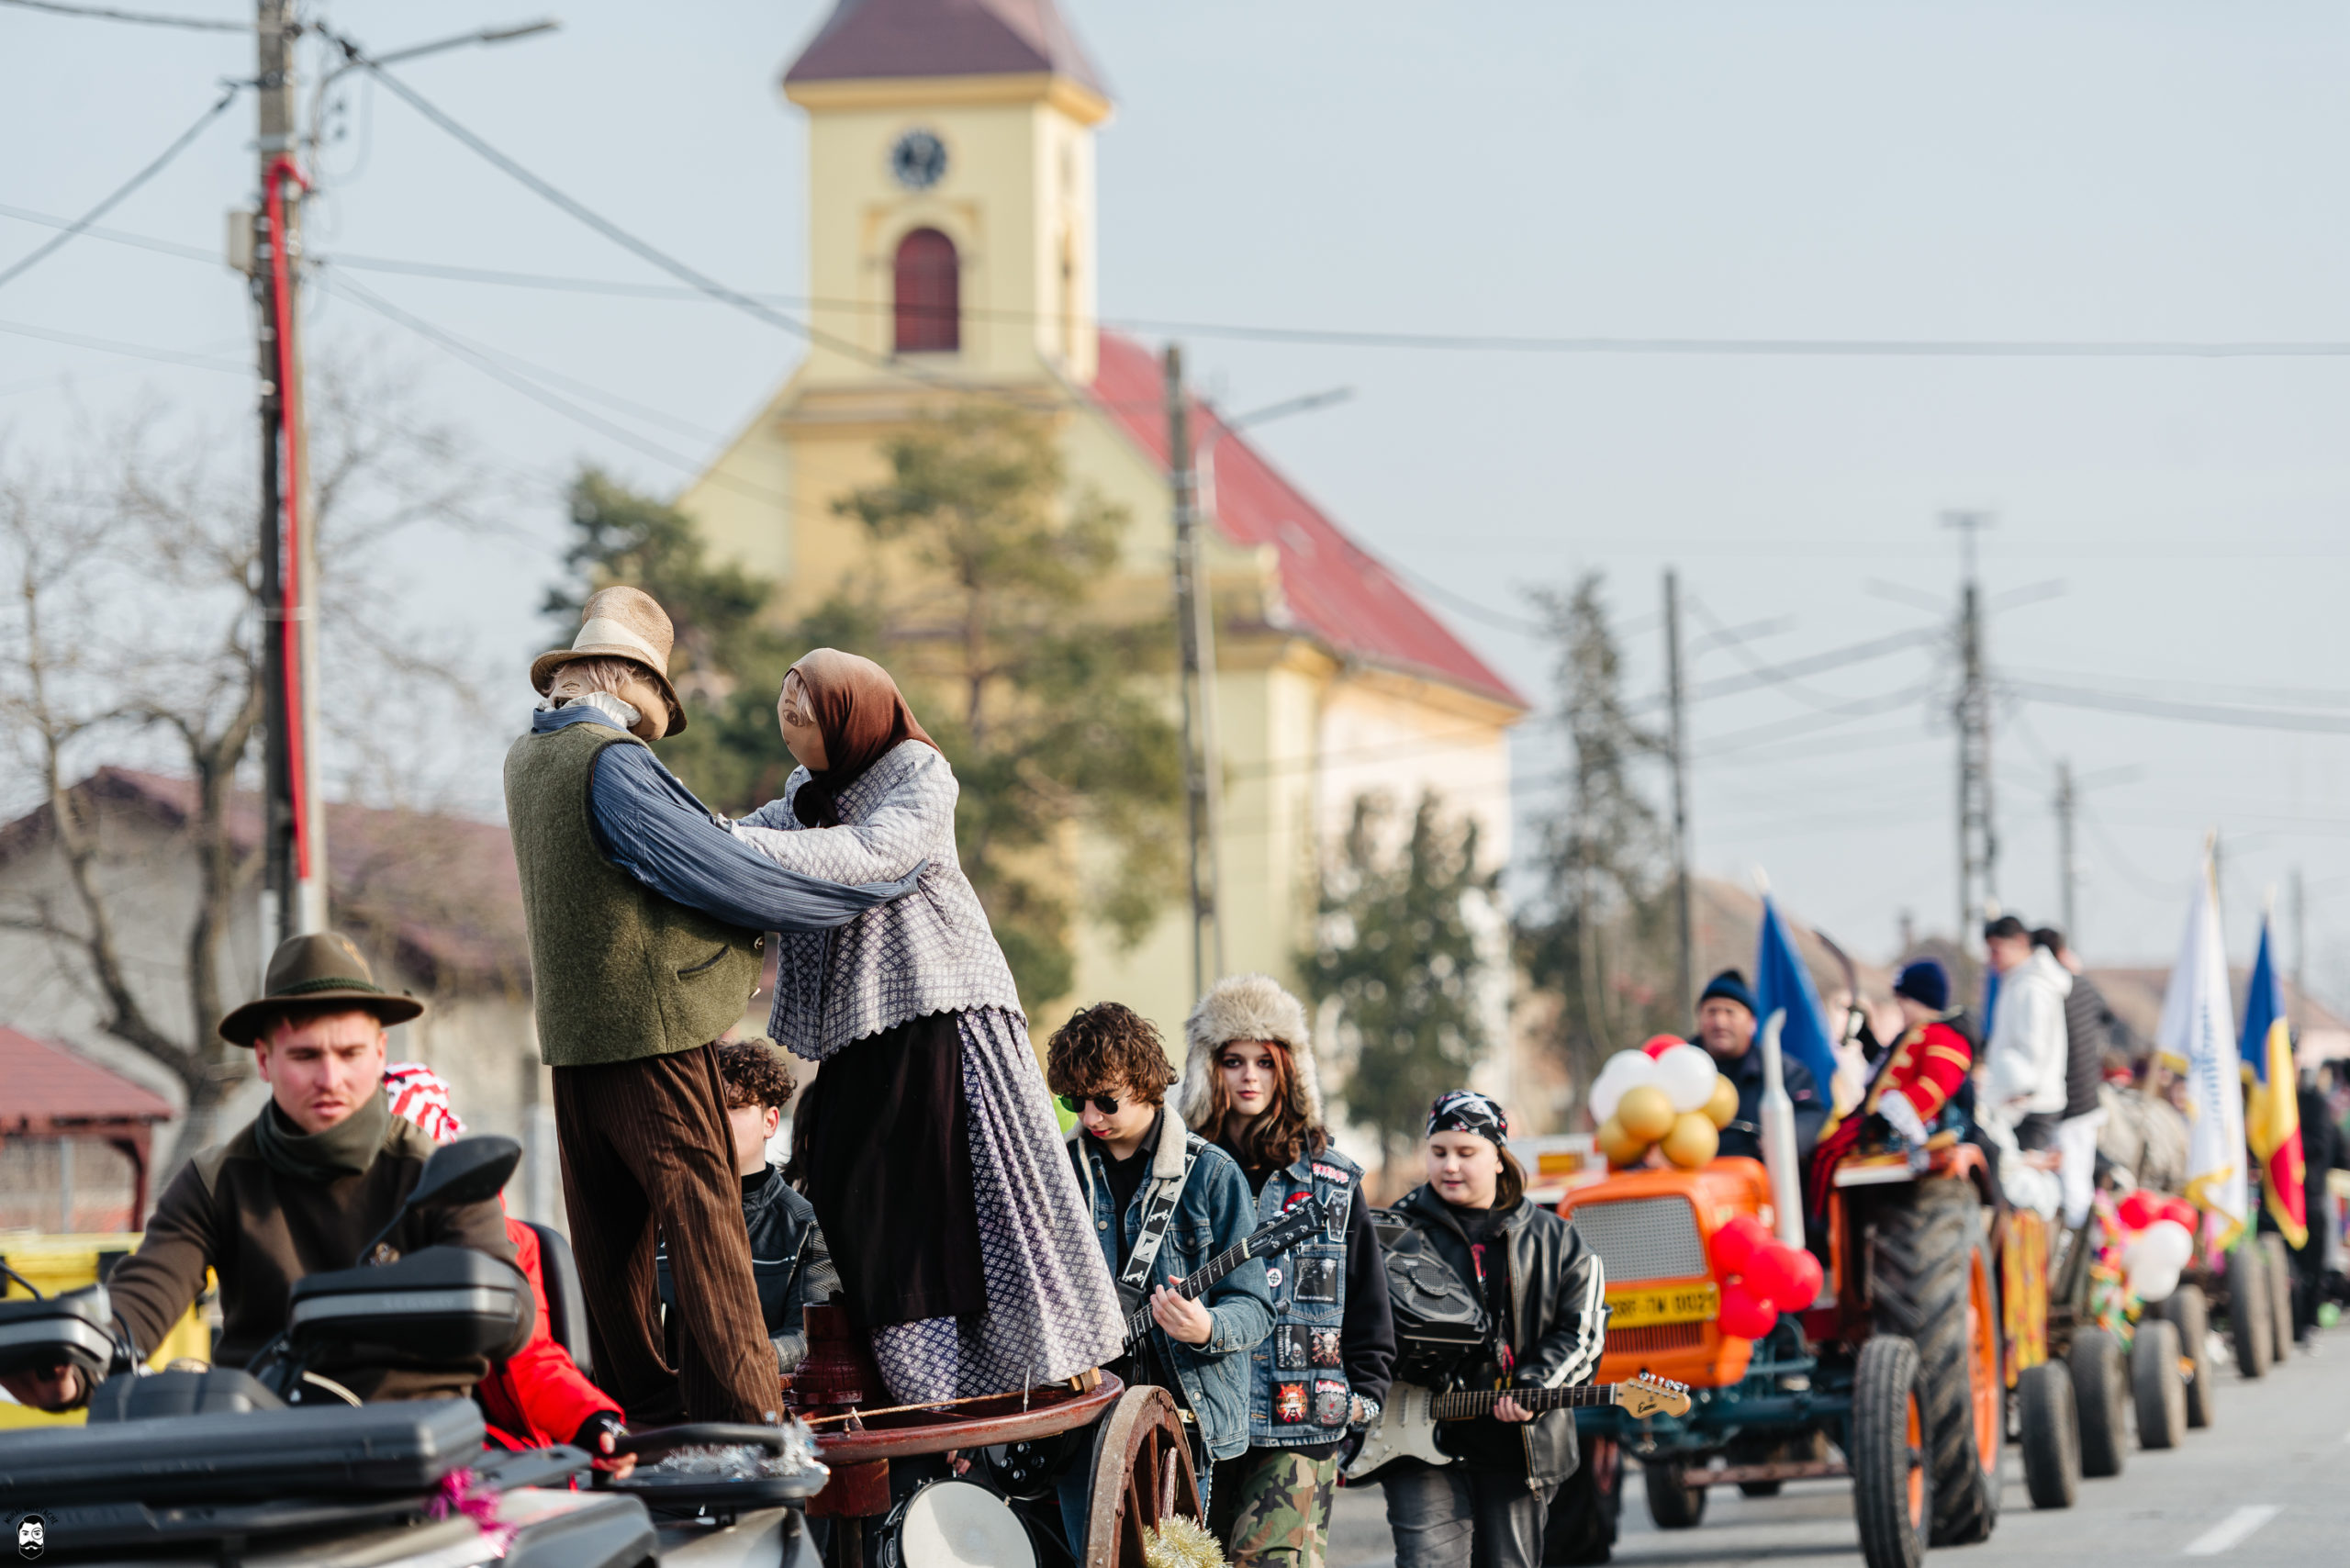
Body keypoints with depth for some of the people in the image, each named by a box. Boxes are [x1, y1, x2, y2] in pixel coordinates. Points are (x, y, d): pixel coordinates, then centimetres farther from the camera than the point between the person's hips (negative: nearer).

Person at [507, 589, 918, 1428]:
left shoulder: (527, 758, 12)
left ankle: (644, 1408, 17)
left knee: (610, 1239, 11)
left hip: (572, 1036, 9)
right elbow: (726, 873, -15)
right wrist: (878, 885, -6)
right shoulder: (613, 762, -16)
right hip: (651, 1026, -9)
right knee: (705, 1230, -6)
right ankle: (743, 1416, -7)